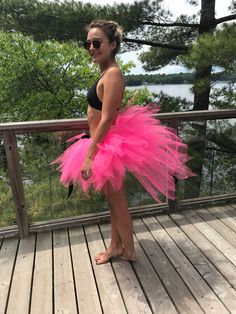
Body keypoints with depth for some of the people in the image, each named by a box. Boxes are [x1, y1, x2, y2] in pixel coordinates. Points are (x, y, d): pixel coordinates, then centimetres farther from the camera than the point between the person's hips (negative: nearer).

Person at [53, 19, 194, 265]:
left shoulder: (112, 74, -18)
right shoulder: (106, 72, 12)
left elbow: (106, 120, -24)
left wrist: (89, 155, -22)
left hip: (109, 146, -10)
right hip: (107, 145, 10)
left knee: (117, 201, 7)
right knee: (113, 199, 19)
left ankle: (129, 251, 31)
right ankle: (115, 246, 38)